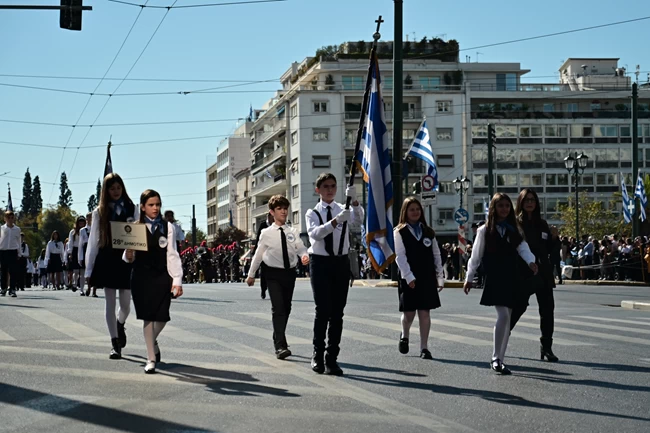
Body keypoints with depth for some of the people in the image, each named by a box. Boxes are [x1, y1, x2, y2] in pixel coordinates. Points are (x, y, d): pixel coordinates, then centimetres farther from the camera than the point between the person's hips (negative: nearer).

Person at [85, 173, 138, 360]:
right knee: (110, 304, 1)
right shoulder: (99, 212, 5)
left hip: (126, 259, 0)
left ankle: (120, 324, 38)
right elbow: (93, 241, 5)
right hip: (106, 260, 0)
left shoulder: (133, 210, 4)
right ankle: (115, 344, 7)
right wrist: (89, 270, 2)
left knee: (125, 304, 3)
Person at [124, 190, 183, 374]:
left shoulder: (167, 227, 4)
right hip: (141, 277, -1)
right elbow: (129, 257, 6)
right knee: (147, 316, -1)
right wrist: (128, 256, -19)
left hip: (162, 277, 1)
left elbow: (172, 255, 2)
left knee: (162, 317, 2)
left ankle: (152, 340, 35)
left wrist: (177, 280, -4)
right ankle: (151, 358, 7)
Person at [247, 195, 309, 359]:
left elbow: (300, 247, -7)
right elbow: (258, 254, 6)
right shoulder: (266, 233, -2)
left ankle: (278, 340, 29)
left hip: (290, 273, 4)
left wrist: (304, 256, -31)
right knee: (278, 308, -14)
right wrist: (251, 274, 12)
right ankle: (280, 346, -19)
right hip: (274, 273, -3)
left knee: (286, 308, 12)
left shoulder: (293, 232, 3)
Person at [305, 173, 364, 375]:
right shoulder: (312, 213, 3)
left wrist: (354, 201, -31)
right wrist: (336, 220, -32)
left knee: (337, 312, 3)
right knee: (323, 310, -9)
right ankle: (318, 355, 6)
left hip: (341, 262, 2)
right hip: (320, 262, -2)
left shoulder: (343, 209, 8)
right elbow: (315, 233, -18)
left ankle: (332, 359, 9)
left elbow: (358, 219, -14)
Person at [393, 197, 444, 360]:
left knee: (425, 312, -1)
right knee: (409, 313, 0)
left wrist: (440, 277, 6)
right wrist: (409, 277, -16)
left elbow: (436, 255, 11)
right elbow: (400, 256, -7)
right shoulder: (400, 232, 0)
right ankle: (404, 336, 31)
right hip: (409, 278, -2)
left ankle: (424, 348, 4)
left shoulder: (428, 232, 11)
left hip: (427, 278, 3)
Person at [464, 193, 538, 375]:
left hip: (511, 278, 4)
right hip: (493, 278, -4)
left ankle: (499, 360, 13)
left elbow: (523, 248, -5)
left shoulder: (514, 230, 10)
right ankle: (496, 358, -7)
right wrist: (469, 278, 5)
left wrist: (531, 261, -25)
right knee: (503, 315, -17)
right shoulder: (485, 230, 1)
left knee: (507, 318, 5)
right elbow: (476, 256, 4)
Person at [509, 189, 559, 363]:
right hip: (522, 273, -6)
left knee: (547, 309, 3)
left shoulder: (542, 224, 14)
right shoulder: (515, 223, -3)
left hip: (543, 273, 6)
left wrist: (554, 237, 1)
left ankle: (546, 347, 10)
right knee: (518, 306, -7)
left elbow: (549, 249, 18)